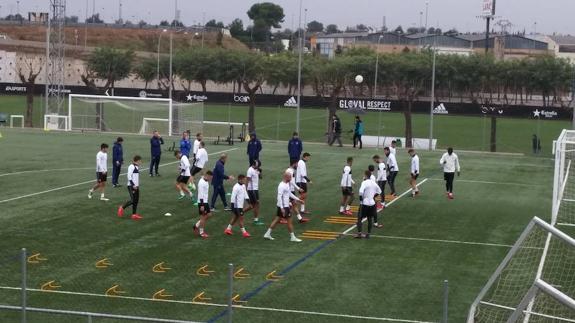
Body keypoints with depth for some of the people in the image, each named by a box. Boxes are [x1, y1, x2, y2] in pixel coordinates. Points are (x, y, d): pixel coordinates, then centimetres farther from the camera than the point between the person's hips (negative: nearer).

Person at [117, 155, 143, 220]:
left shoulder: (137, 167, 14)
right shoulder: (131, 167, -12)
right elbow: (129, 176, -17)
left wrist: (137, 185, 16)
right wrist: (133, 185, -20)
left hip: (136, 186, 9)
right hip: (131, 186, -8)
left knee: (136, 201, 7)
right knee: (132, 200, -13)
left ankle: (134, 214, 12)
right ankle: (122, 208, 7)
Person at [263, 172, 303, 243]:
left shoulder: (287, 184, 11)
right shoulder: (282, 186, -20)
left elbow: (289, 194, 24)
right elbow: (279, 197, -24)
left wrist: (297, 199, 24)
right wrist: (282, 208, -27)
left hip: (285, 205, 10)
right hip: (283, 206, -10)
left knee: (277, 219, 12)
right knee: (289, 221, -2)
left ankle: (267, 234, 16)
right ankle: (292, 237, 7)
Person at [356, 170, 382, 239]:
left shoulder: (364, 182, -14)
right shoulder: (373, 182, 7)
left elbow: (361, 192, -28)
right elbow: (379, 191, 19)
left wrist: (361, 200, -14)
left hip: (365, 203, -6)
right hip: (372, 203, 6)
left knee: (359, 218, 3)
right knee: (370, 219, 13)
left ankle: (359, 233, -3)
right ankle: (368, 234, 16)